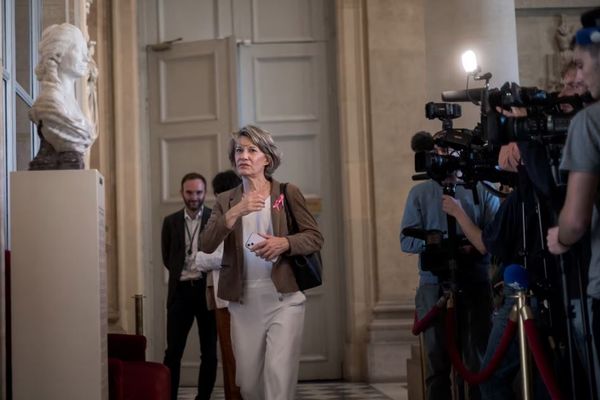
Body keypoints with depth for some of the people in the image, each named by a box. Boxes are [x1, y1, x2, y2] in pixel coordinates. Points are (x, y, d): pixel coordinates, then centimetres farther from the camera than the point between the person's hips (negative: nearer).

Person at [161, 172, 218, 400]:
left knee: (209, 352, 5)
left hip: (208, 290, -1)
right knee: (173, 351, 0)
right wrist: (182, 274, 3)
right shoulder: (171, 222, 9)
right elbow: (167, 259, 14)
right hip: (181, 291, 1)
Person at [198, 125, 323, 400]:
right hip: (243, 302, 3)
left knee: (278, 375, -13)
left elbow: (315, 238, 1)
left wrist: (284, 243, -18)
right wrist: (234, 213, -19)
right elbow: (205, 246, -6)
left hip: (283, 299, -3)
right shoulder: (226, 200, 7)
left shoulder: (288, 193, 1)